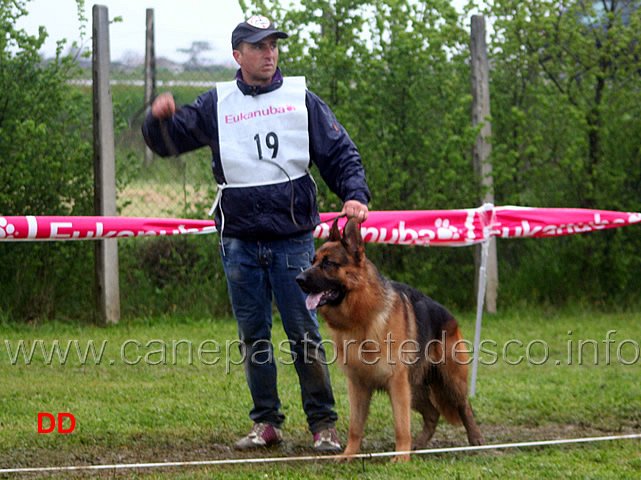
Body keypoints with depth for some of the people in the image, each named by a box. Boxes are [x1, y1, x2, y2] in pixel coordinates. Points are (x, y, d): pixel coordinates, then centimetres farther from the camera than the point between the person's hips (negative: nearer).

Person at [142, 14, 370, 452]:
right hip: (240, 242, 2)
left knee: (304, 333, -4)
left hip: (293, 240, -2)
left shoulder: (301, 99, 4)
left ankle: (324, 424, 3)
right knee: (253, 335, 7)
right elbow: (168, 141, 10)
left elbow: (341, 155, 7)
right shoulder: (217, 104, 7)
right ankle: (266, 423, 17)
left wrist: (355, 195, -11)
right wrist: (159, 119, -13)